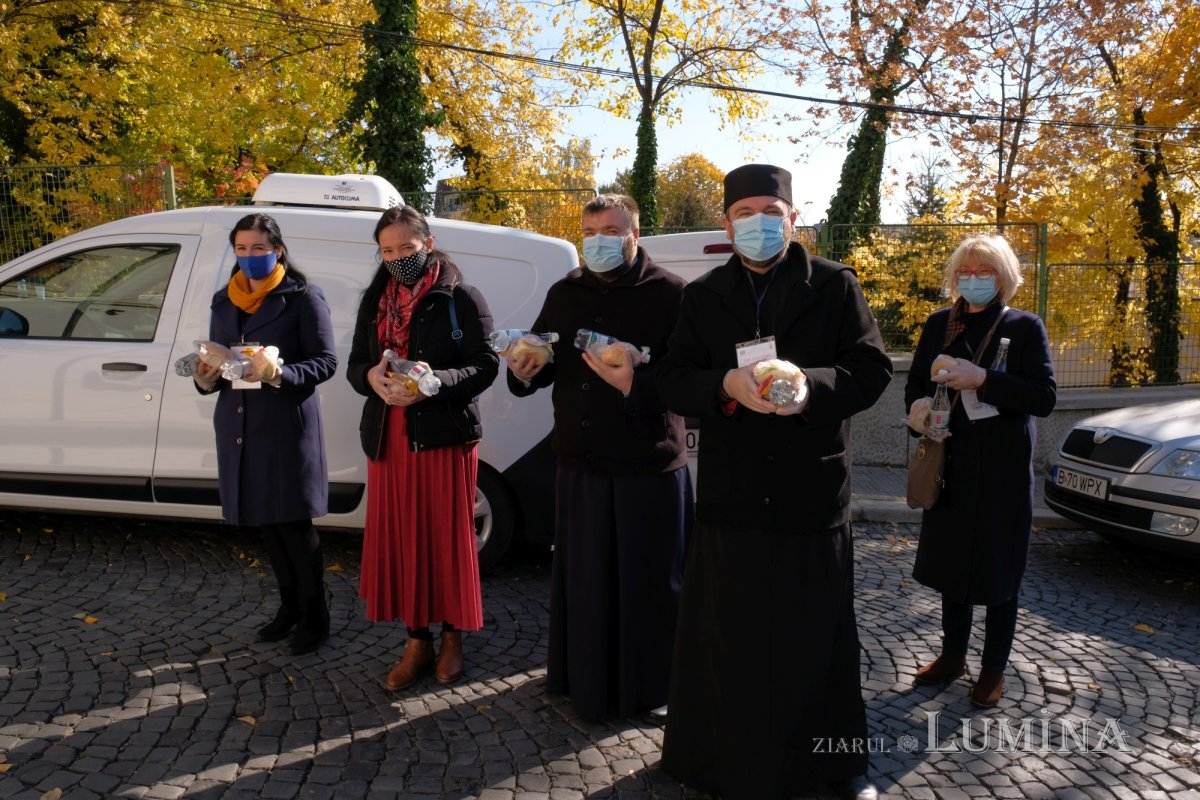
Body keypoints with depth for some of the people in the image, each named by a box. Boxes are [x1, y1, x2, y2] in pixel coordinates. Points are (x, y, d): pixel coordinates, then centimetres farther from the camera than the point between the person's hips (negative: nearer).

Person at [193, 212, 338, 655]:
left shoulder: (303, 296, -5)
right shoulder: (224, 301, 13)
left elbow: (325, 361, -9)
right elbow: (215, 360, 16)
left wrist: (279, 373, -25)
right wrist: (205, 379, -6)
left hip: (287, 425, -6)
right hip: (239, 427, 6)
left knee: (293, 522, -1)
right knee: (266, 522, 13)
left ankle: (314, 615, 15)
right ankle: (289, 605, 29)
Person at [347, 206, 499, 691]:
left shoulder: (461, 299, -3)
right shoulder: (375, 302, 14)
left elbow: (486, 365, -8)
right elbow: (354, 365, 13)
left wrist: (435, 382, -25)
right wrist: (372, 378, -11)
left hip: (446, 436, -4)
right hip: (388, 439, 5)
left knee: (447, 539, 3)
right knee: (398, 540, 7)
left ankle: (451, 637, 21)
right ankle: (417, 641, 21)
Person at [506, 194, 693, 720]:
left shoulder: (669, 294, -7)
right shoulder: (564, 295, 11)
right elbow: (543, 364, 16)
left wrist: (636, 384, -32)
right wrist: (524, 372, -6)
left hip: (647, 464, -5)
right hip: (580, 462, 5)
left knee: (648, 578, 7)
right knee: (582, 574, 15)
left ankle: (652, 685, 27)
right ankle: (585, 677, 34)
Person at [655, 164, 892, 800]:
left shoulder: (836, 285, 3)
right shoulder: (702, 296, 9)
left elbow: (872, 369, -3)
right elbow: (673, 382, 2)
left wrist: (812, 386, -23)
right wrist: (727, 386, -20)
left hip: (813, 492, -1)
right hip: (730, 494, 1)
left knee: (818, 637, 11)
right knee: (726, 637, 9)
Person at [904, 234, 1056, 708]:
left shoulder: (1025, 327, -3)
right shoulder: (939, 324, 7)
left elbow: (1045, 397, -11)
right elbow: (916, 382, 10)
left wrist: (982, 380, -23)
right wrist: (918, 407, -12)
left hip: (1003, 470, -3)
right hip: (950, 464, 3)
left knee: (1000, 569, 6)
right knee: (950, 562, 12)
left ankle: (994, 669, 21)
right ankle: (952, 654, 30)